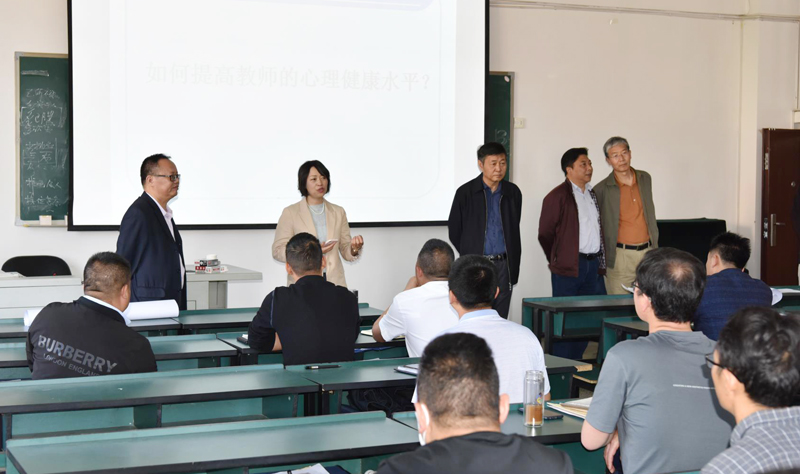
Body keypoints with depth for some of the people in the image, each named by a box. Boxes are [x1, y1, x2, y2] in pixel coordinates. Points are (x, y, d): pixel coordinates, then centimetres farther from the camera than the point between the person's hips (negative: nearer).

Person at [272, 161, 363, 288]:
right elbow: (278, 251, -4)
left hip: (334, 282, 3)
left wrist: (354, 249, -12)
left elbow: (346, 252, 12)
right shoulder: (290, 213, 1)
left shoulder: (338, 212, 11)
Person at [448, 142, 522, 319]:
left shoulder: (513, 192, 7)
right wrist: (470, 256, 8)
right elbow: (454, 231, 4)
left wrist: (514, 266, 12)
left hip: (503, 265, 3)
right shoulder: (466, 193, -2)